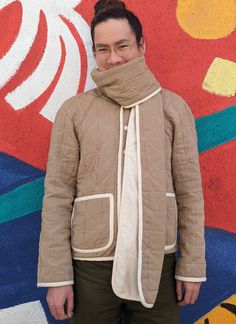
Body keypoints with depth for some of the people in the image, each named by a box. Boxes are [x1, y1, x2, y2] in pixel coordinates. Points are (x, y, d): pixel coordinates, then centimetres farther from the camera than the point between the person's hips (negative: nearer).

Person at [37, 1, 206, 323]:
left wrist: (192, 267, 0)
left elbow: (189, 191, 2)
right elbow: (57, 195, -2)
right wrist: (56, 276, -4)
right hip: (90, 266, 0)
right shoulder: (74, 111, 0)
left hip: (157, 265, 1)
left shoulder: (173, 107, 2)